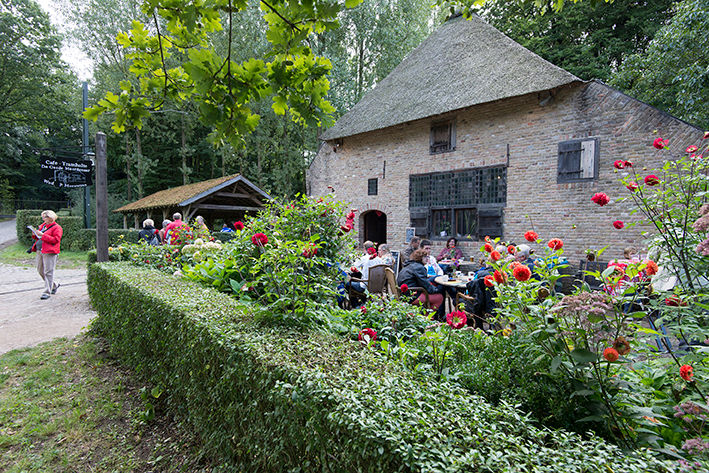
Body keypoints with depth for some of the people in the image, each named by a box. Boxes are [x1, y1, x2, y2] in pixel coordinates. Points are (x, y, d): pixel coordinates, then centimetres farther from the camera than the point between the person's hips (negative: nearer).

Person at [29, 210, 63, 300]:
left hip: (49, 252, -9)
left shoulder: (56, 228, -6)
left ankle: (47, 292, -3)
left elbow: (55, 240, -17)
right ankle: (55, 285, 29)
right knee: (40, 270, 13)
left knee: (48, 272, -8)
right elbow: (39, 238, 25)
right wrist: (35, 235, 4)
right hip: (39, 251, 9)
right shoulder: (43, 225, 17)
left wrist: (42, 235, -20)